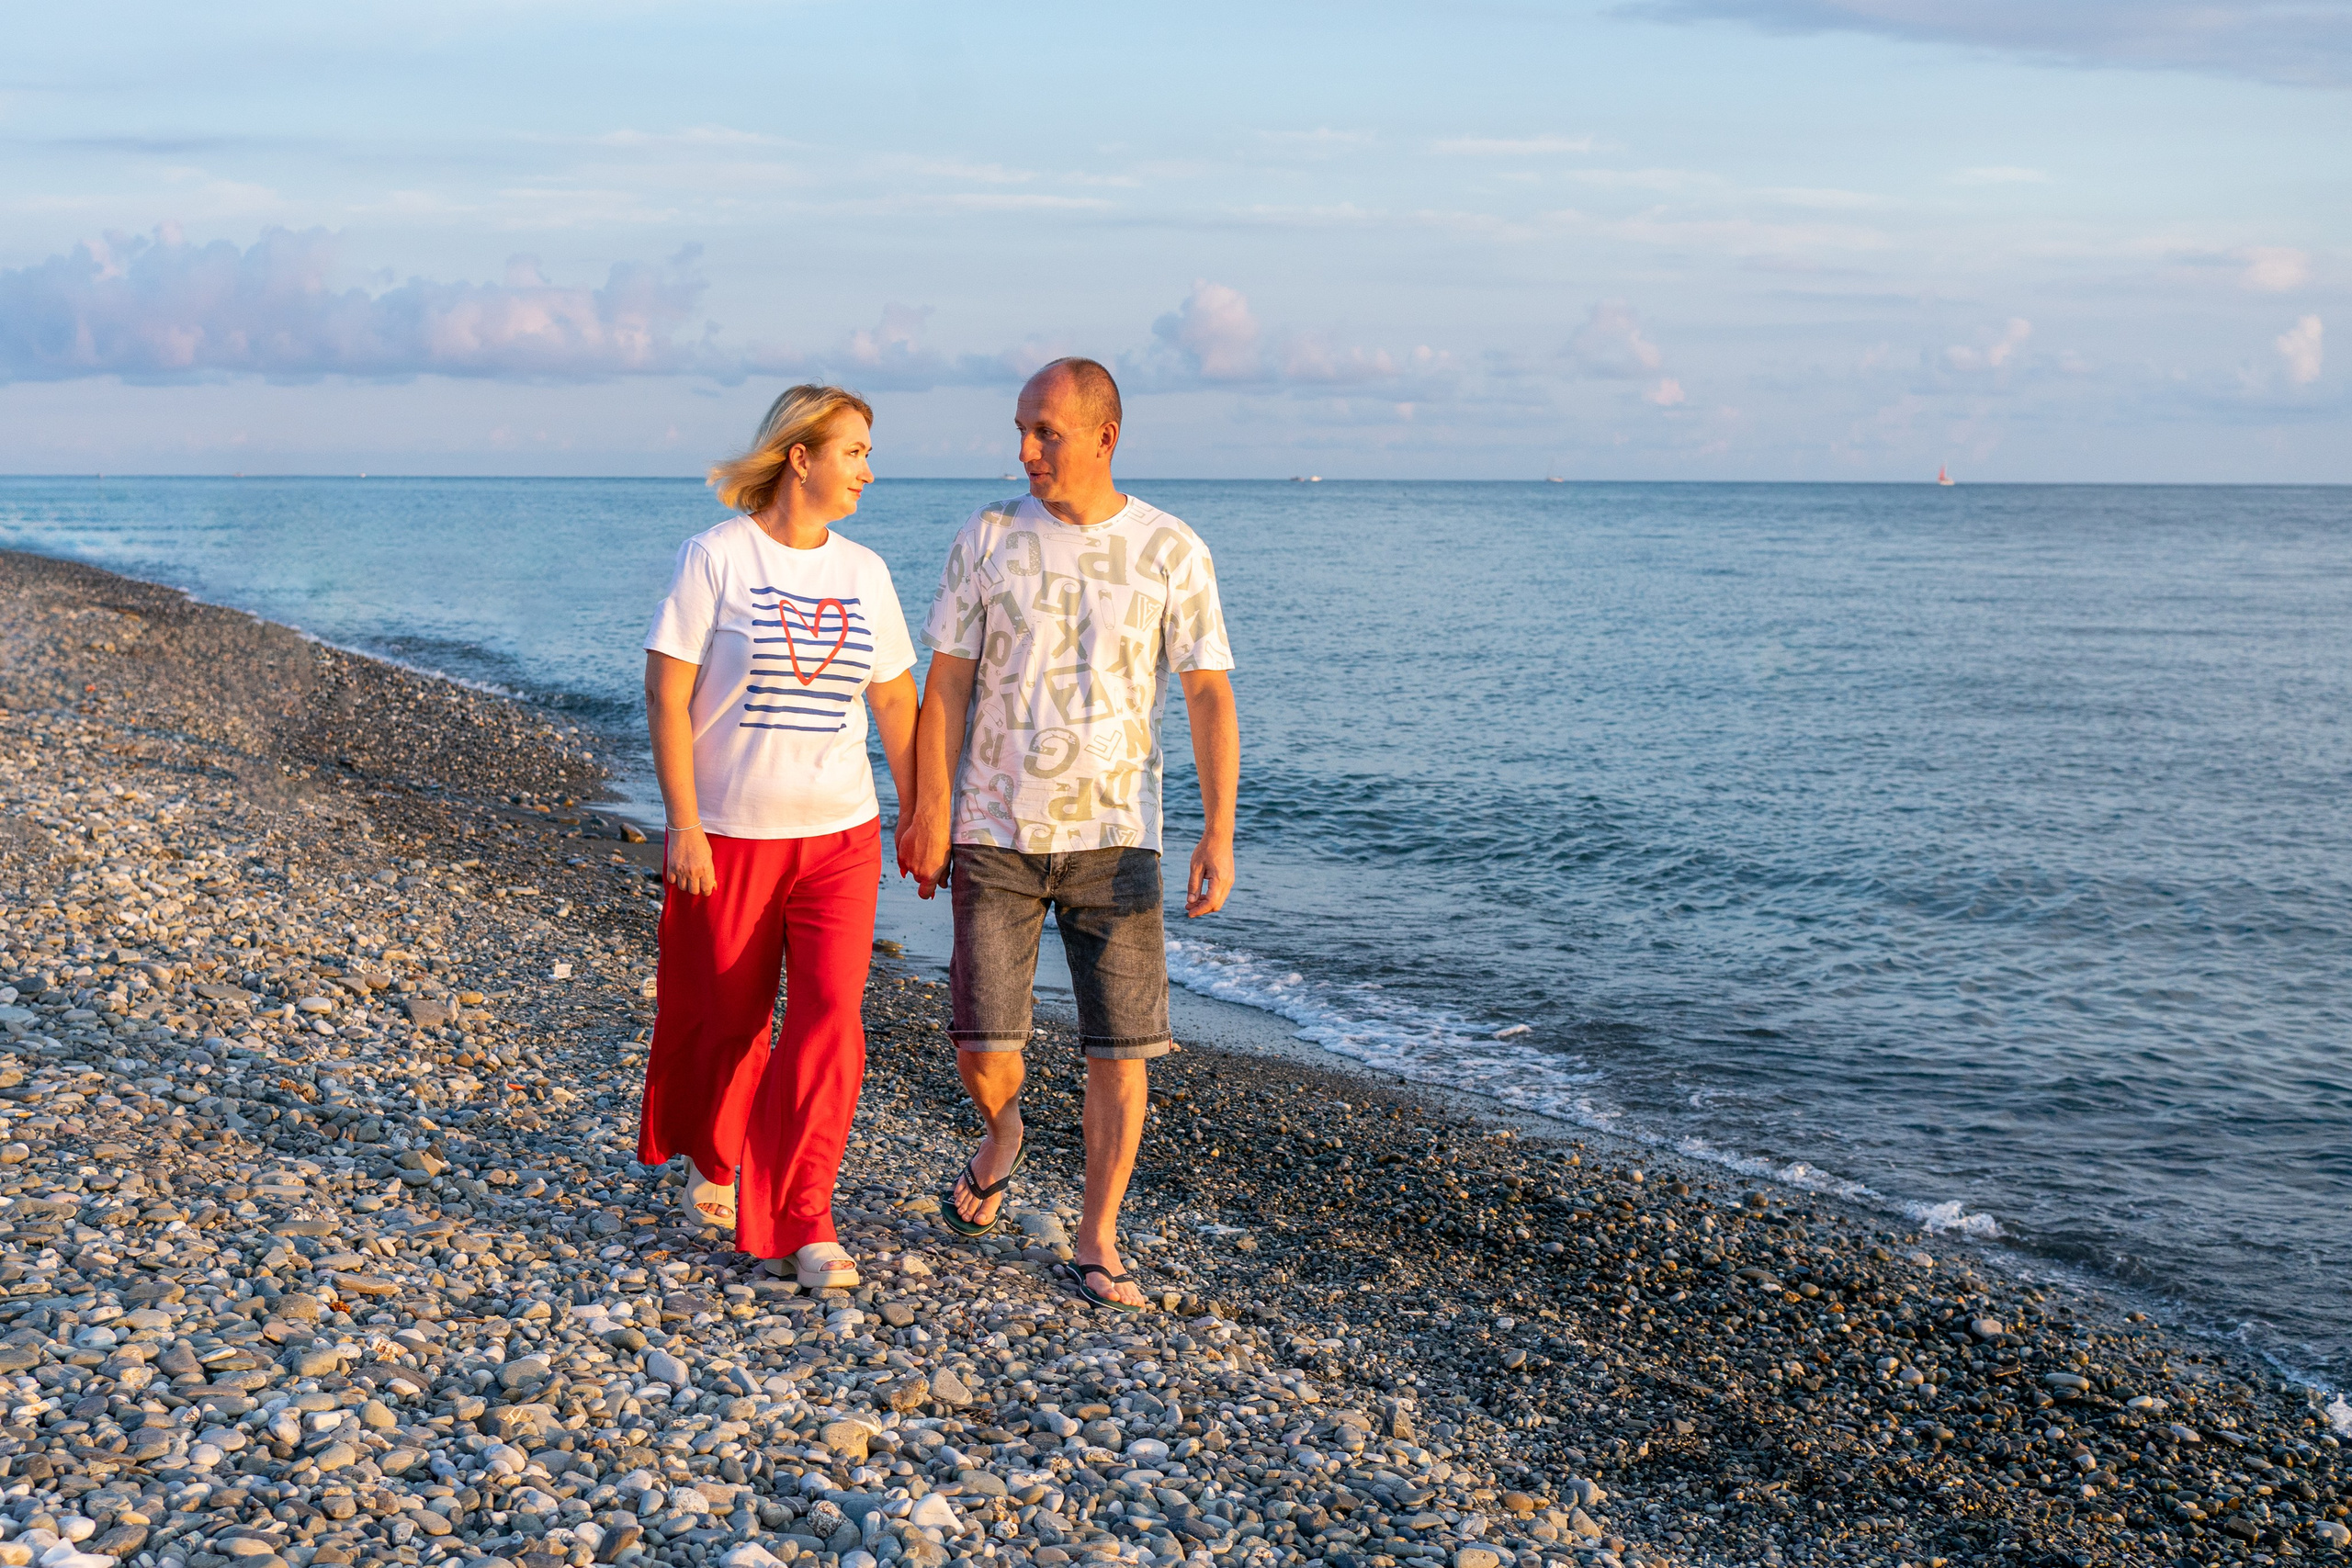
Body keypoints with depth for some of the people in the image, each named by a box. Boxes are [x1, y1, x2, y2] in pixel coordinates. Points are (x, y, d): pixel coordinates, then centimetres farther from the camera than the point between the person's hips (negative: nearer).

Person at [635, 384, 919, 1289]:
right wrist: (684, 824, -13)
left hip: (840, 837, 3)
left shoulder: (863, 571, 7)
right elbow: (667, 694, -9)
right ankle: (716, 1160, 40)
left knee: (830, 1021, -7)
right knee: (724, 1019, 11)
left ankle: (802, 1224, -1)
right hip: (730, 836, -3)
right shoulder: (716, 557, -7)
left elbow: (895, 703, 13)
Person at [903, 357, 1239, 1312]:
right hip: (997, 836, 0)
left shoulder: (1171, 552, -3)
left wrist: (1220, 833, -10)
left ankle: (1096, 1246, 12)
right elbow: (946, 685, 1)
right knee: (983, 1046, -3)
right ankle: (1002, 1136, 32)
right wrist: (931, 812, -4)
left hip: (1114, 838, 0)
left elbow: (1209, 697, -3)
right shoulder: (988, 539, -1)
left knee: (1121, 1048, -2)